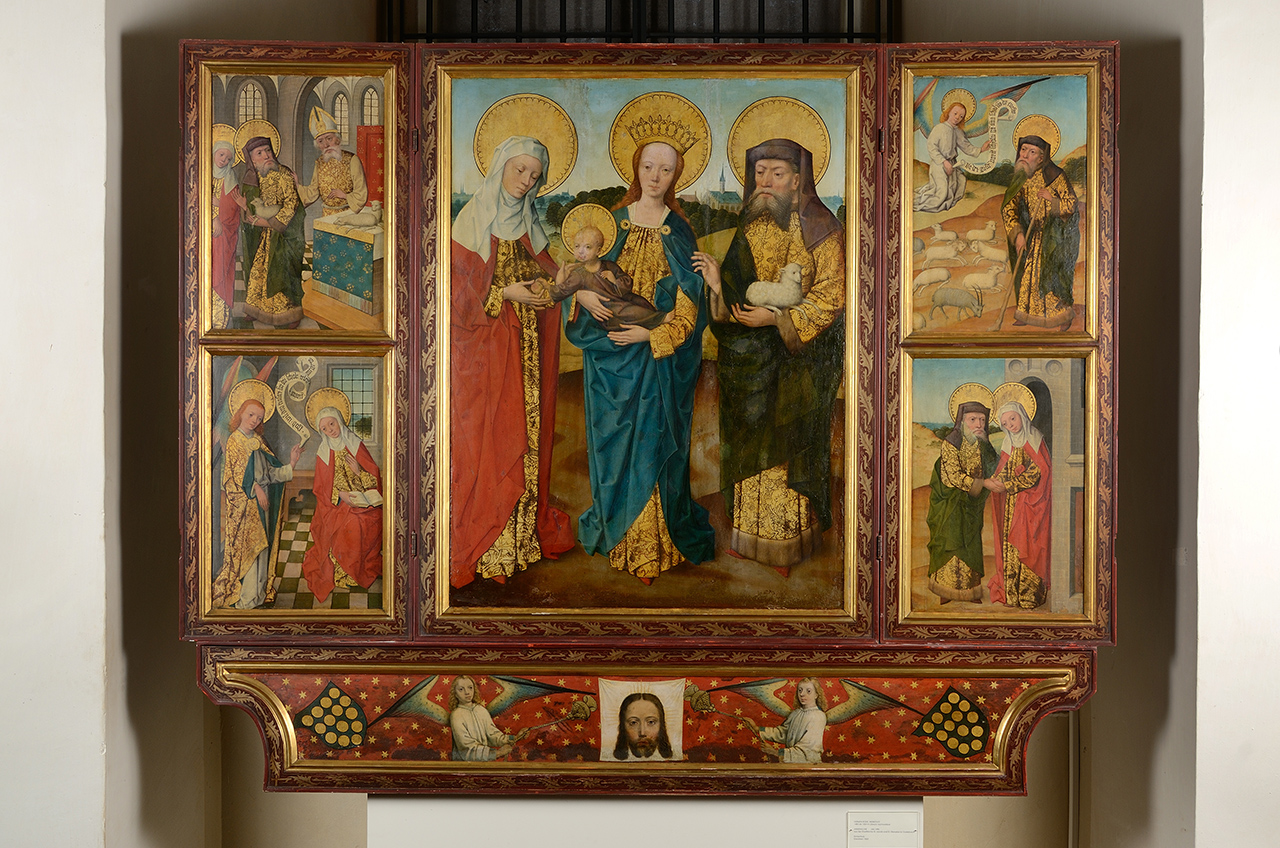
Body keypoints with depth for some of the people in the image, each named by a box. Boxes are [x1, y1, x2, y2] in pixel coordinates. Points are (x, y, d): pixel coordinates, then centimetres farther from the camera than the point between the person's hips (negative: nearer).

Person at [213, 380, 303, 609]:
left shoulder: (257, 441, 14)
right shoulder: (234, 440, -4)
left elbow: (269, 471, 12)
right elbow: (237, 473, -11)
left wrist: (290, 464, 0)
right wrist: (255, 489, -16)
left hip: (262, 499, 7)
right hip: (243, 501, -7)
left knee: (261, 545, 8)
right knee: (245, 545, -7)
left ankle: (257, 594, 14)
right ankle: (244, 598, -3)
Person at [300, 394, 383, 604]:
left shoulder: (356, 445, 7)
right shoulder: (323, 453, 6)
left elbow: (374, 475, 7)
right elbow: (322, 487, 5)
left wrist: (359, 472, -14)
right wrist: (340, 495, -12)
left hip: (365, 502, 2)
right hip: (338, 505, -1)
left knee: (372, 521, -26)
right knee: (350, 525, -29)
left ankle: (367, 569, -7)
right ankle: (343, 574, -15)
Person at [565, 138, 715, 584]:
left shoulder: (679, 233, 0)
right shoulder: (612, 221, 5)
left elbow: (688, 309, -4)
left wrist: (649, 334, -17)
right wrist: (583, 294, -11)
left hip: (659, 359, -2)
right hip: (609, 355, 2)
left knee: (654, 443, 0)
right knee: (613, 441, 7)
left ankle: (655, 539, 9)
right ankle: (616, 530, 20)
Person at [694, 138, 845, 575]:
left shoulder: (820, 230, -8)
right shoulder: (750, 227, 7)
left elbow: (830, 297, -12)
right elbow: (738, 296, 11)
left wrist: (777, 317, -19)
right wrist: (719, 284, -11)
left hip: (797, 356, -5)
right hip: (748, 355, 5)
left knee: (789, 443, 1)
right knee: (751, 441, 10)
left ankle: (790, 537, 13)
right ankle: (749, 528, 22)